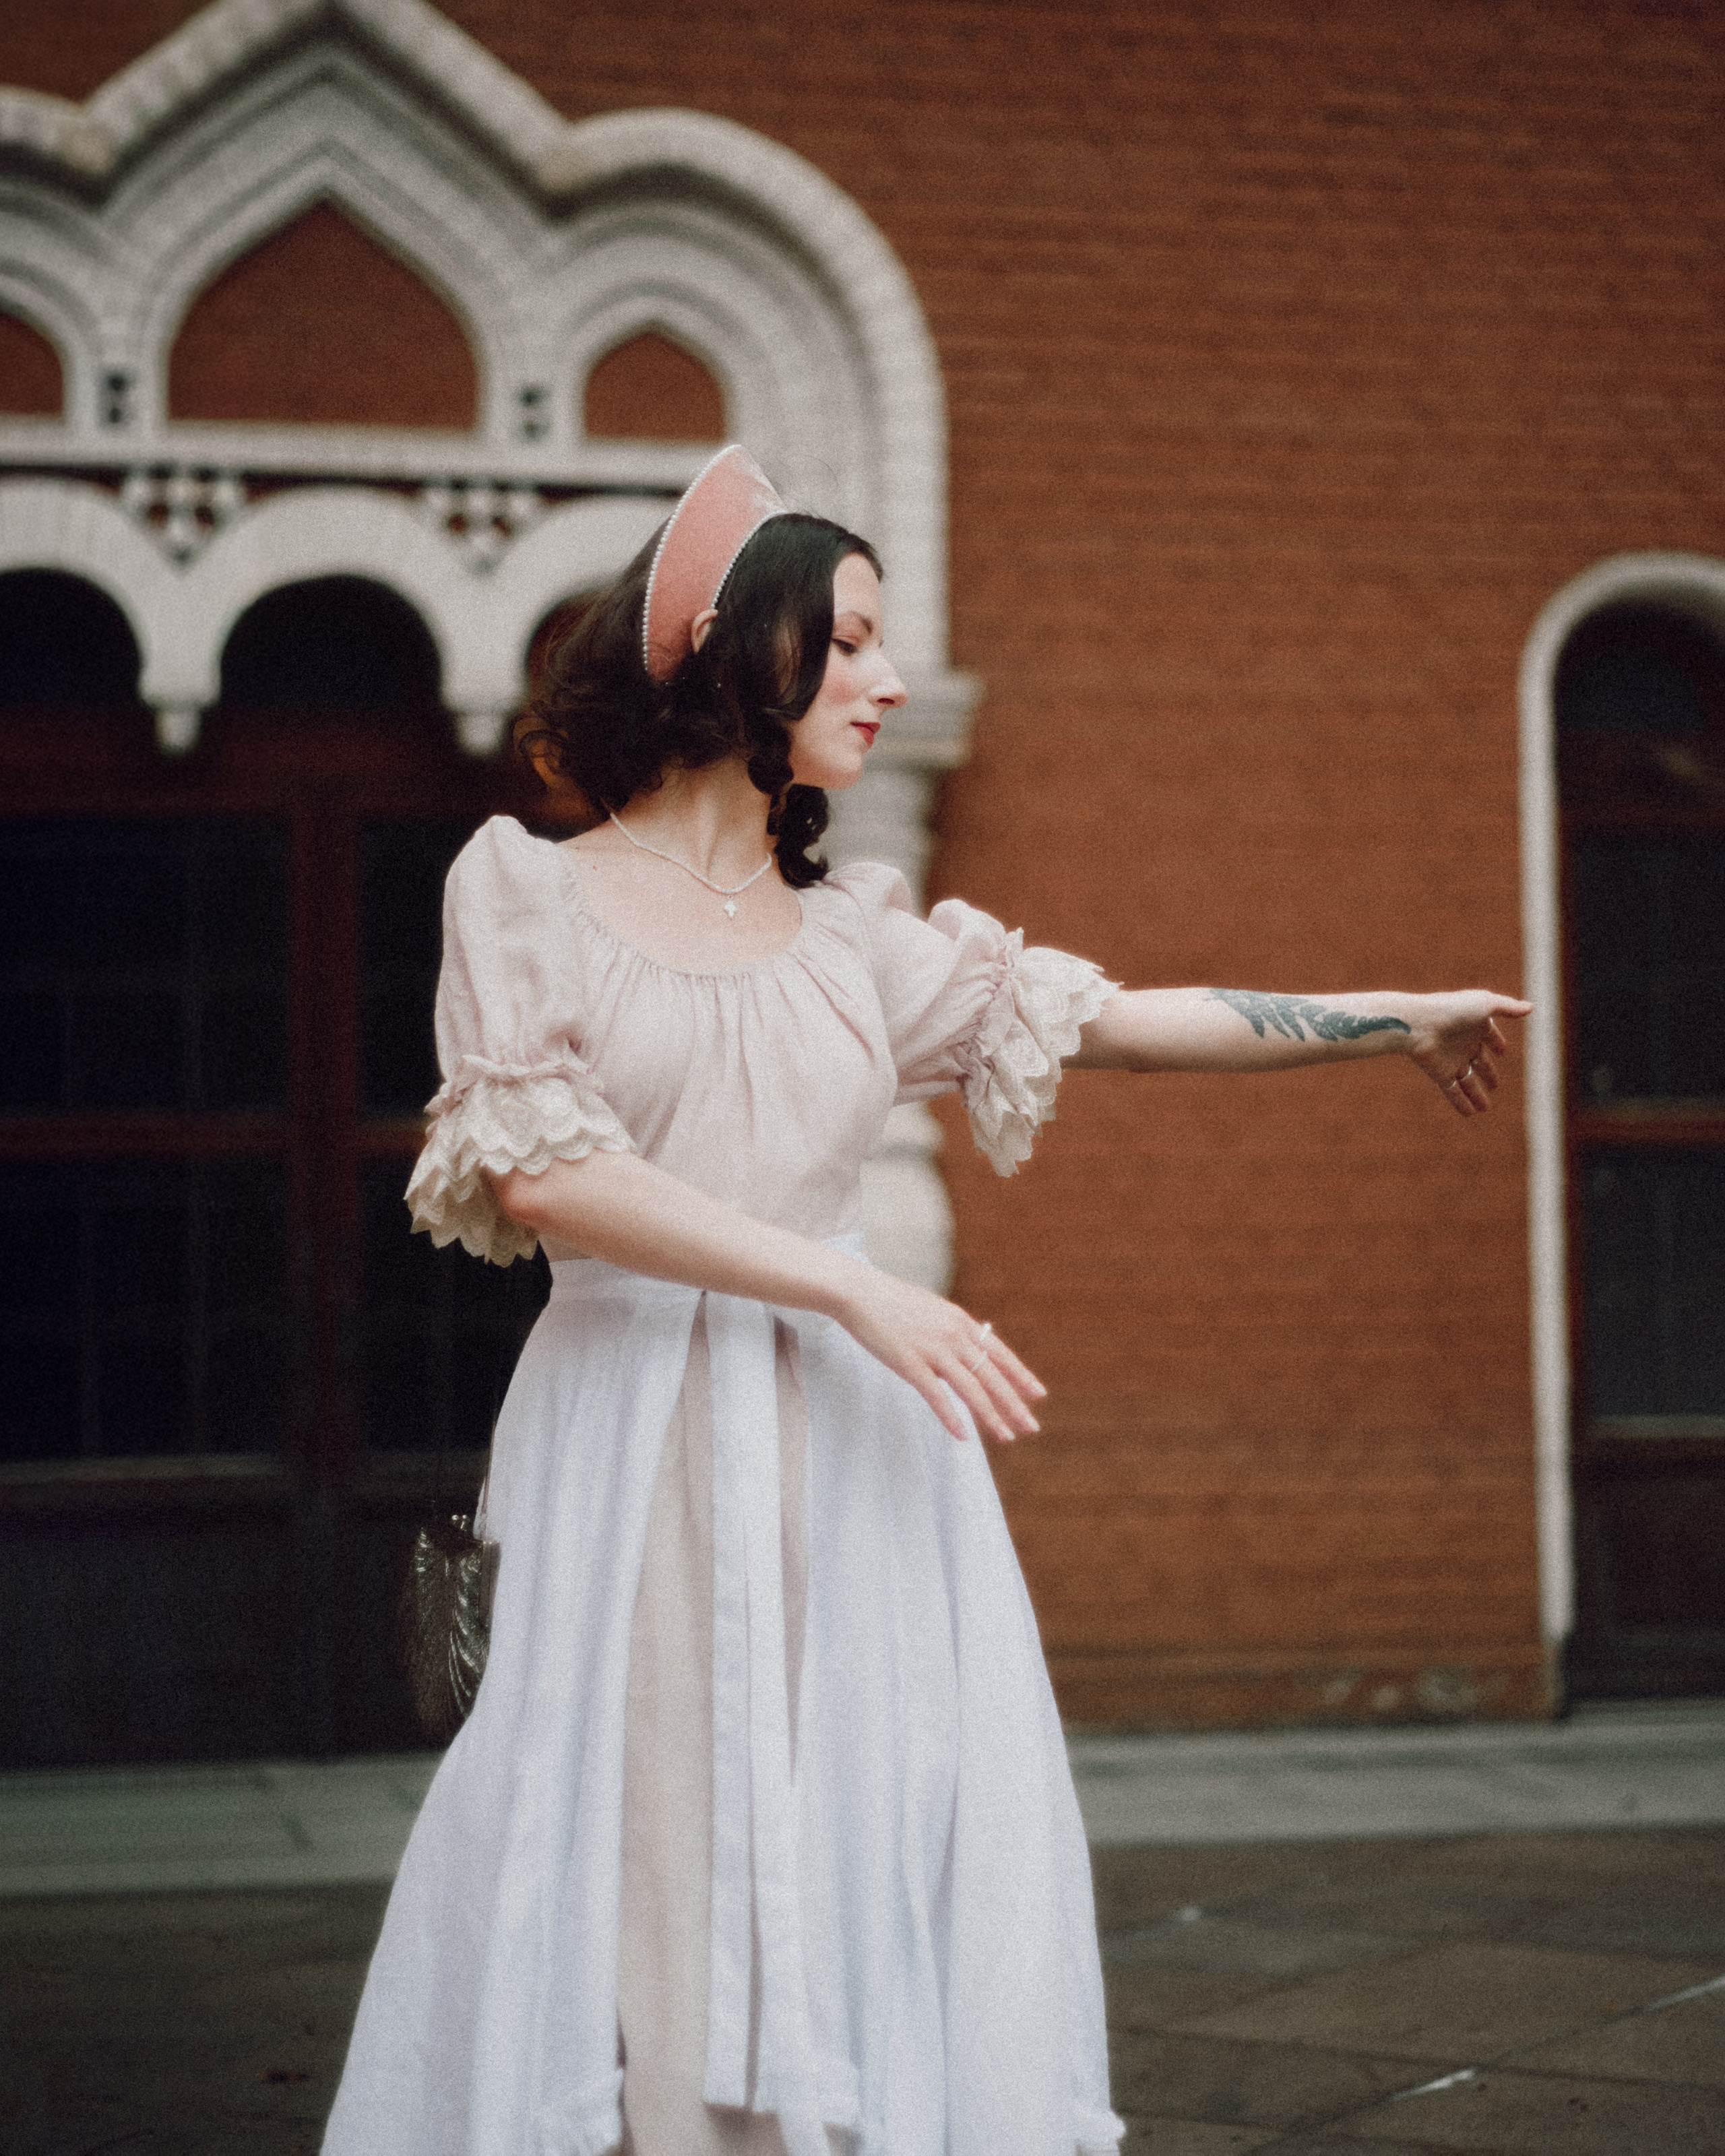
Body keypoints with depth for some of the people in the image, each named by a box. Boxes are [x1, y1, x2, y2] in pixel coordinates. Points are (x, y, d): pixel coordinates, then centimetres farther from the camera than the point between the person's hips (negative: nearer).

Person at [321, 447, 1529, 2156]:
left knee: (861, 1867, 0)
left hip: (843, 1456, 4)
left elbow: (1119, 1025, 18)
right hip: (631, 1445, -4)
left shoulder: (855, 940, 16)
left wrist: (1393, 1019, 20)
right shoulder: (529, 890, 3)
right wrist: (847, 1284, -14)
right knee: (626, 1890, -5)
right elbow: (536, 1177, -9)